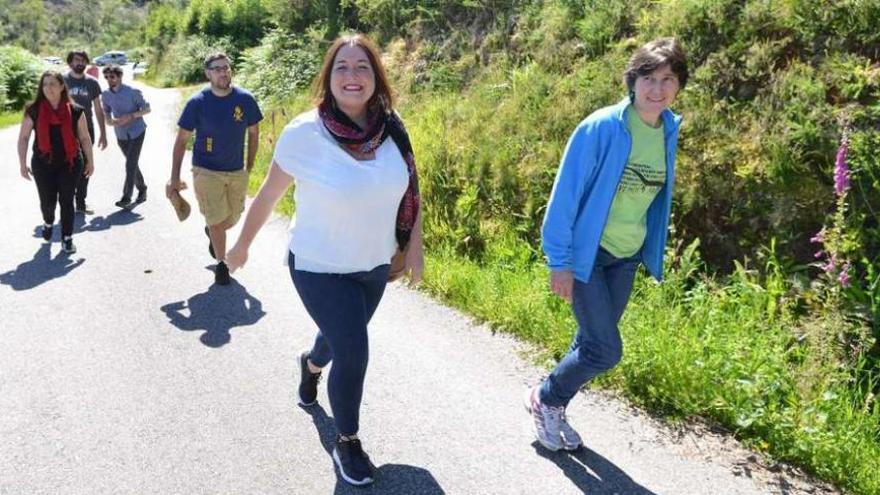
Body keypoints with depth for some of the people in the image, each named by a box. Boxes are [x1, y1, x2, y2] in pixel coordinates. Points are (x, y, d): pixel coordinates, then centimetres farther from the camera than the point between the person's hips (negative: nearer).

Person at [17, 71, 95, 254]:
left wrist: (90, 161, 6)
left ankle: (67, 239, 17)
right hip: (43, 164, 1)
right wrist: (23, 164, -2)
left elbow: (84, 137, 4)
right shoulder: (34, 111, -5)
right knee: (47, 201, 8)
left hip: (70, 163, -1)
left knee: (66, 201, 4)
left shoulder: (75, 111, -5)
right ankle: (48, 223, 42)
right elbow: (23, 138, 1)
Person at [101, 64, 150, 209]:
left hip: (136, 132, -5)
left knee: (130, 164, -12)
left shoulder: (132, 92, -12)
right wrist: (109, 120, -12)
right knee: (132, 164, 14)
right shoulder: (105, 95, 0)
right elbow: (106, 111, 12)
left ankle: (126, 198, -12)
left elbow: (147, 109, -7)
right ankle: (142, 189, 33)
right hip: (121, 134, 5)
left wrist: (130, 116, -21)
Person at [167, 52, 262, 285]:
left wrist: (249, 168, 6)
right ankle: (221, 263, 22)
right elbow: (181, 140, -5)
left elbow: (253, 133, 6)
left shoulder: (245, 99, -7)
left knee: (232, 219, 15)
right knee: (217, 221, 0)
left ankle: (211, 231, 50)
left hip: (237, 172, 3)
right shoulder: (197, 102, -12)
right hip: (207, 172, -3)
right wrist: (174, 178, -7)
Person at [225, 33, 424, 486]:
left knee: (341, 340, 24)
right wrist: (242, 245, 2)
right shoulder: (304, 132, -21)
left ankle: (311, 363, 62)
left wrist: (415, 244, 3)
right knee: (353, 354, -4)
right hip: (321, 268, -4)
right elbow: (269, 194, -9)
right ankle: (347, 442, 24)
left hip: (375, 265, 5)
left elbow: (410, 190, 4)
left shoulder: (392, 130, -11)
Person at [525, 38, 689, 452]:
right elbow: (565, 195, -16)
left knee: (592, 344, 13)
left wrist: (652, 255, 16)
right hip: (587, 253, -6)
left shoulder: (669, 132, 0)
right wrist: (559, 262, -17)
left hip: (626, 258, 6)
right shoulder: (601, 128, -19)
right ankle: (544, 399, 18)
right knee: (605, 350, -8)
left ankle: (554, 410, 34)